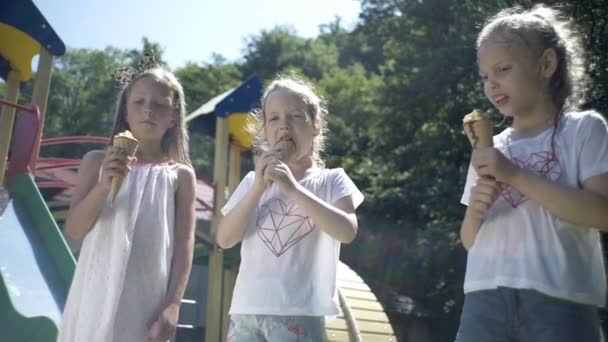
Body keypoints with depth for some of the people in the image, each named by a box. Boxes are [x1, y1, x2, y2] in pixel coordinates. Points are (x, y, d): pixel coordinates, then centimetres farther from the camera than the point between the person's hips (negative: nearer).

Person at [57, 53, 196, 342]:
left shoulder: (180, 174, 3)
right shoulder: (98, 161, 6)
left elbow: (184, 245, 1)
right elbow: (73, 230, 1)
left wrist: (172, 305, -8)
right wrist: (104, 184, -14)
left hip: (147, 301, -1)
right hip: (97, 295, 1)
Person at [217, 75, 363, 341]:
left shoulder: (331, 180, 4)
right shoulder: (252, 181, 13)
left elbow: (347, 231, -14)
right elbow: (225, 239, 3)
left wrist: (293, 188, -20)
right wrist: (258, 187, -9)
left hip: (300, 313, -3)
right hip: (246, 310, 4)